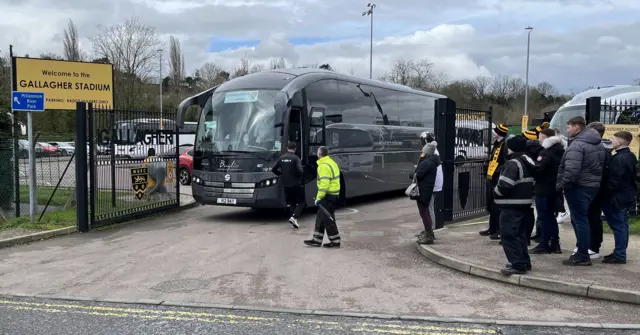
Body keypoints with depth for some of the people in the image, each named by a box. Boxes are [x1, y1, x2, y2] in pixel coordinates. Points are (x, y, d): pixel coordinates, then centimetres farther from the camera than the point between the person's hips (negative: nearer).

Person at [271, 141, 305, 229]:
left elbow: (273, 169, 5)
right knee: (301, 202, 6)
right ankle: (294, 217, -13)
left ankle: (294, 221, 13)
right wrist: (299, 176, -3)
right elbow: (300, 170, -23)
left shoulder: (281, 158, 4)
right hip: (295, 184, -5)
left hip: (285, 184, 5)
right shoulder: (296, 158, -12)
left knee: (291, 202, 15)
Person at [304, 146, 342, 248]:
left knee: (327, 218, -3)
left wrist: (319, 197, -21)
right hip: (334, 194, 10)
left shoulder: (323, 166, -17)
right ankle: (317, 240, 20)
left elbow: (324, 184, -24)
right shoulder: (332, 163, 15)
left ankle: (335, 241, 2)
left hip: (328, 196, -10)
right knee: (321, 217, 14)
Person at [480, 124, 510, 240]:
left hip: (497, 179, -10)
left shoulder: (505, 145, -13)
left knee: (497, 206, -8)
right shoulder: (496, 144, 17)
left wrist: (498, 170, -23)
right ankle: (492, 229, 29)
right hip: (491, 178, 10)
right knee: (491, 205, 17)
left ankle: (500, 231, -2)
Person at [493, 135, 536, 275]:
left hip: (512, 205, -10)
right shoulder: (528, 162, 13)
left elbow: (505, 186, -23)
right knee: (520, 234, 17)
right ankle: (524, 262, 24)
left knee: (509, 234, -6)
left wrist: (495, 192, -6)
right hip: (524, 203, 10)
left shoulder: (513, 163, -18)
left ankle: (518, 265, -6)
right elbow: (530, 184, 18)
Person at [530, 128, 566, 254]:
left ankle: (544, 244, 1)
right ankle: (555, 244, 19)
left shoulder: (546, 152, -17)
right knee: (551, 216, 16)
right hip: (555, 188, 9)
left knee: (544, 217, -3)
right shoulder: (560, 151, 11)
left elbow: (537, 168, -25)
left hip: (544, 189, -9)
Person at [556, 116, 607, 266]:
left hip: (579, 187, -10)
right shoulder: (598, 143, 13)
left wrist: (562, 185, -14)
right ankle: (582, 252, 24)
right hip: (593, 185, 10)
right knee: (581, 219, 18)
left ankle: (582, 256, 1)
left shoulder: (577, 145, -19)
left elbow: (571, 170, -27)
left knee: (579, 220, -4)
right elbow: (604, 163, 20)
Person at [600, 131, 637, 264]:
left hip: (617, 197, -10)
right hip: (626, 196, 10)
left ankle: (619, 255, -1)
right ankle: (620, 252, 22)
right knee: (622, 225, 14)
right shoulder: (630, 156, 12)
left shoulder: (619, 159, -20)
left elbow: (613, 180, -22)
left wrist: (605, 192, -11)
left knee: (618, 225, -5)